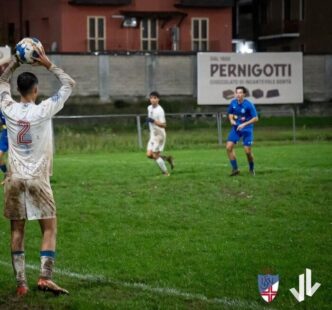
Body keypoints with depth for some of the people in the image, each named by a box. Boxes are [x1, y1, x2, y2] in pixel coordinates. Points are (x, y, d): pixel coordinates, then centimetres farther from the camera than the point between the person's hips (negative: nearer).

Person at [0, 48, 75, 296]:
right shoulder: (44, 110, -9)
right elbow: (69, 84, 1)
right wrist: (49, 65, 3)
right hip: (38, 178, -3)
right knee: (49, 229, 3)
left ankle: (21, 283, 5)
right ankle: (45, 277, -10)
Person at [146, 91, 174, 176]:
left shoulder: (160, 110, -19)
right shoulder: (149, 108, 6)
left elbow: (163, 125, -25)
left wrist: (153, 121, -35)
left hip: (159, 135, -8)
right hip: (152, 135, 8)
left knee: (155, 155, -7)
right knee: (149, 155, 1)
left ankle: (165, 173, 7)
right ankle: (167, 158, 20)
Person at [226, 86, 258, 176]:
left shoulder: (249, 105, -16)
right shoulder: (233, 103, -2)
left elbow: (255, 118, -14)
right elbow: (230, 114, 16)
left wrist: (244, 124, -22)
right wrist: (231, 120, -6)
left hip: (247, 129, -4)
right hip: (236, 128, 4)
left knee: (248, 151, -6)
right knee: (229, 147, -10)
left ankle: (252, 169, 21)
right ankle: (235, 169, 1)